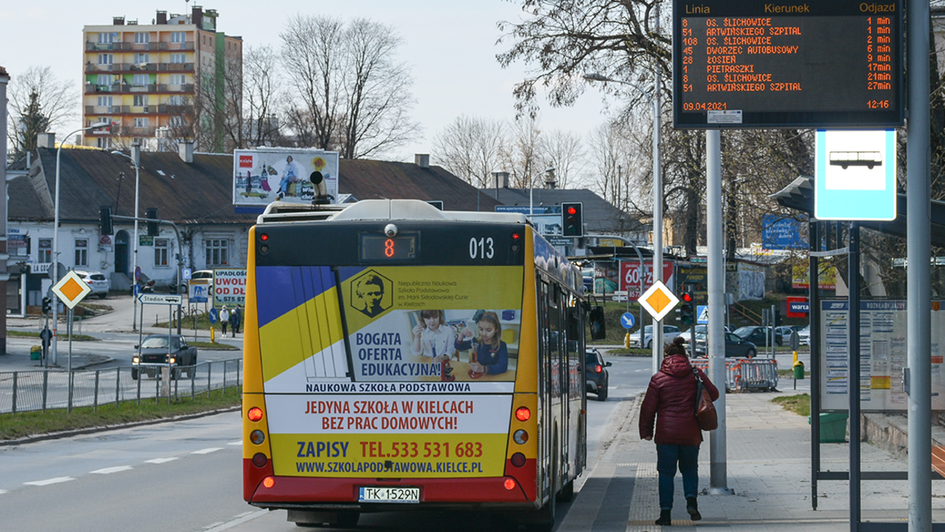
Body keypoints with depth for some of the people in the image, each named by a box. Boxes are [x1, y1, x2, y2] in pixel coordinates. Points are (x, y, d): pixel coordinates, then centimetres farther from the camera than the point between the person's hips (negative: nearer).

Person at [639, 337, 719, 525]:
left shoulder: (658, 379, -2)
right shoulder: (696, 375, 0)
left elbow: (648, 407, -1)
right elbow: (713, 394, 8)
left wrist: (646, 431, 8)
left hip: (666, 432, -1)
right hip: (690, 433, 2)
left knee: (666, 472, 6)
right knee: (690, 468, 18)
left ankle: (665, 512, 3)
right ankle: (691, 499, -5)